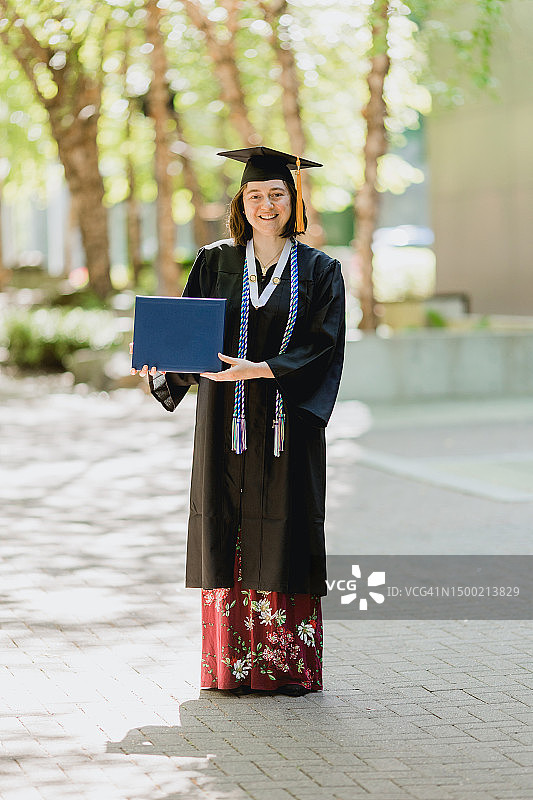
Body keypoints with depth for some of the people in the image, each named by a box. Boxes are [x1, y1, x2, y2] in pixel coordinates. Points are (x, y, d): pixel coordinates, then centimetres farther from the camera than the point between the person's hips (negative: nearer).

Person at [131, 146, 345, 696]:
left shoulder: (318, 271, 4)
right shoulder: (215, 263, 9)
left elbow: (321, 346, -6)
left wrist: (258, 369, -20)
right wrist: (161, 361, -17)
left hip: (288, 422, -1)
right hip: (226, 423, 1)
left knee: (284, 534, -1)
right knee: (228, 536, 0)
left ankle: (287, 666, 6)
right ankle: (233, 665, 7)